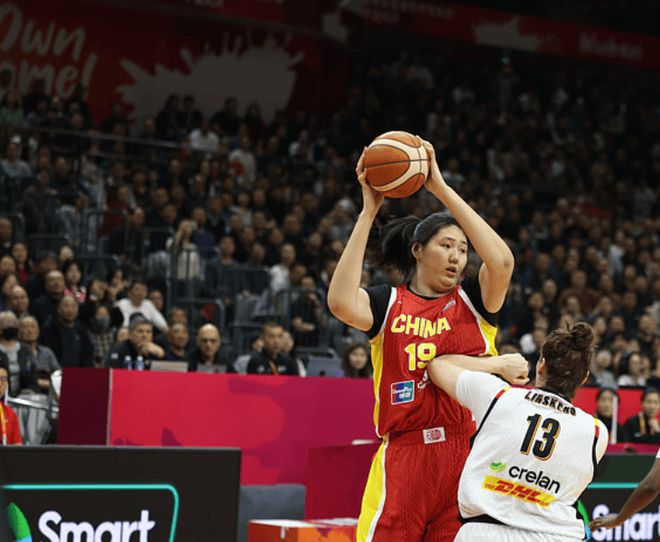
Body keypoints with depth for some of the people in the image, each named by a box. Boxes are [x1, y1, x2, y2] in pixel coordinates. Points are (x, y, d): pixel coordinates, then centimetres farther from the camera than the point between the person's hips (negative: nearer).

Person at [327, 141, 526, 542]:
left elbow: (502, 261, -12)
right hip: (402, 458, -1)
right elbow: (341, 302, -15)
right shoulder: (388, 304, 6)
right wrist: (369, 212, -12)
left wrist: (441, 188, -10)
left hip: (466, 456, 1)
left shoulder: (472, 300, 9)